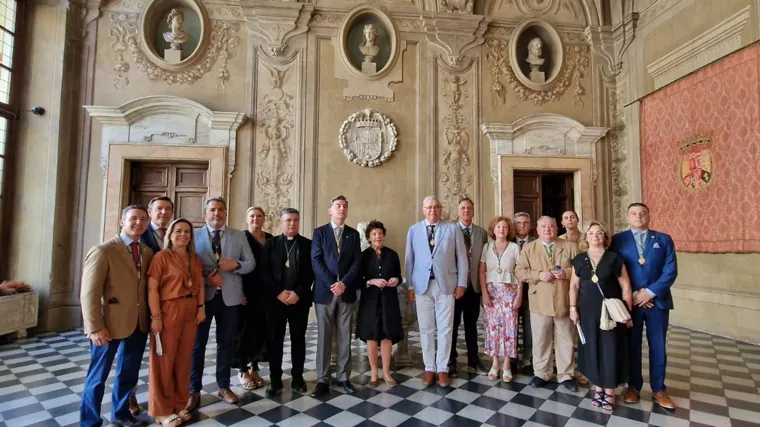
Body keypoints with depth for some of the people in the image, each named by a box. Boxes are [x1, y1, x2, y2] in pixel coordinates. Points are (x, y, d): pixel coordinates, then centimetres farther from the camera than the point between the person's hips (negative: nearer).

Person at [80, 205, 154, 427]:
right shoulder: (103, 250, -11)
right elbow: (89, 293, -15)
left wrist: (152, 316, 3)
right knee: (98, 376, 10)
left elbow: (147, 287, 9)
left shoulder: (148, 253, 7)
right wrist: (95, 327, -19)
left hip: (139, 323, 6)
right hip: (110, 323, -6)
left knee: (128, 373, 20)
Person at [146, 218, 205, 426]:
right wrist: (156, 316, -17)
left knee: (183, 360, 13)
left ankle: (179, 405, 27)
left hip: (190, 312, 6)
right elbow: (152, 288, -12)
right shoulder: (161, 256, -7)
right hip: (168, 311, -5)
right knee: (164, 361, 5)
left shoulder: (196, 259, 10)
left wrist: (201, 307, 3)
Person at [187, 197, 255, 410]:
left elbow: (251, 263, 3)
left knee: (226, 343, 12)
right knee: (197, 343, 8)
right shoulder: (194, 235, 2)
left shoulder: (239, 236, 6)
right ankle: (194, 390, 22)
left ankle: (223, 386, 27)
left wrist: (235, 265, -17)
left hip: (229, 297, 2)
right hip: (202, 296, -1)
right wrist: (204, 280, -17)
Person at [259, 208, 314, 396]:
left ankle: (297, 377, 21)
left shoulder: (308, 244, 4)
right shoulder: (270, 244, 5)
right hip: (275, 299, 0)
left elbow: (311, 273, -1)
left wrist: (298, 293, -13)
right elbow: (264, 271, -2)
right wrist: (278, 292, -12)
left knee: (298, 339, 8)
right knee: (275, 340, 5)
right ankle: (275, 379, 18)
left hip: (300, 299, 0)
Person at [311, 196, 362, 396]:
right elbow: (316, 261, -6)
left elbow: (357, 262, 1)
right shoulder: (320, 232, 4)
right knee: (324, 337, 5)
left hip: (346, 292, 2)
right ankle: (323, 380, 13)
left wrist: (344, 283, -13)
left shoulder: (353, 234, 10)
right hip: (325, 291, -2)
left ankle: (344, 377, 19)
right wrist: (332, 284, -15)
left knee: (345, 337, 8)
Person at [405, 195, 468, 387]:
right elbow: (409, 260, 6)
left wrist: (461, 283, -3)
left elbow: (461, 258, 2)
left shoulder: (453, 228, 2)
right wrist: (410, 285, 2)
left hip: (446, 284, -1)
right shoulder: (414, 230, 6)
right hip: (422, 285, 1)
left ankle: (442, 368, 19)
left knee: (445, 329, 5)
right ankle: (429, 368, 21)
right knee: (426, 329, 8)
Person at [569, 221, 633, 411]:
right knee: (592, 349, 9)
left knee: (610, 349, 4)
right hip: (588, 312, 2)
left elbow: (625, 287, -2)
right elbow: (574, 285, 6)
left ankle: (609, 391, 18)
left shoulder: (614, 259, -4)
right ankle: (598, 387, 24)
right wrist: (573, 308, 0)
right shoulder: (579, 260, 3)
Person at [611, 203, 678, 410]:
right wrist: (632, 294, -10)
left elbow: (671, 270, -3)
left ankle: (658, 390, 25)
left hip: (658, 300, 1)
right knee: (632, 346, 9)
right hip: (629, 301, -1)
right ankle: (633, 386, 24)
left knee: (658, 347, 9)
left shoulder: (664, 239, 5)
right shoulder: (618, 240, 2)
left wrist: (650, 292, -12)